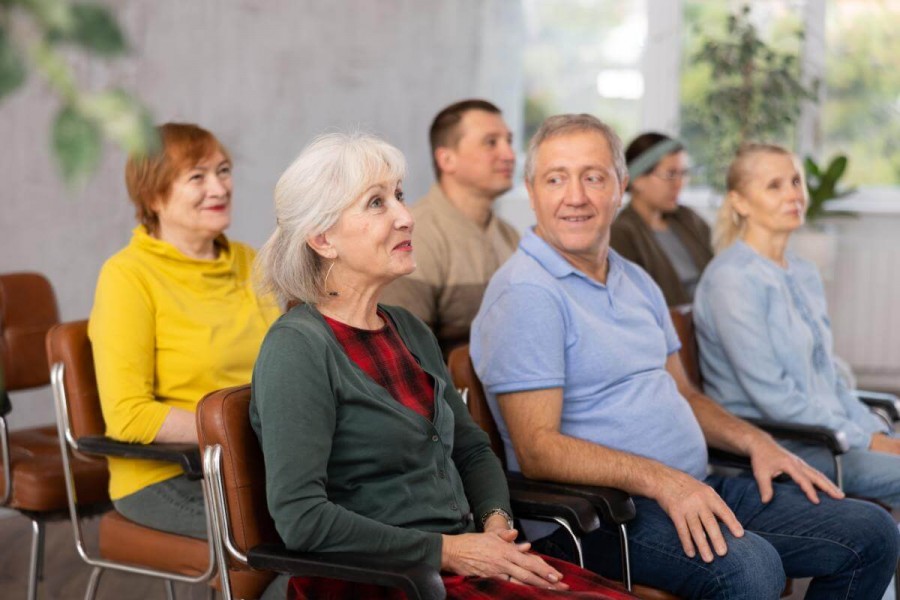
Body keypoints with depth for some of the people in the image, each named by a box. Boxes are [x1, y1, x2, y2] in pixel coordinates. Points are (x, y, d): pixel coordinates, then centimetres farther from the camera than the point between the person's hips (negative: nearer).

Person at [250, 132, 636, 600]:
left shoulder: (410, 331, 15)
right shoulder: (297, 347, -10)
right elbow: (301, 518, -18)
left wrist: (496, 522, 2)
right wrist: (446, 551, -15)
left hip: (464, 557, 8)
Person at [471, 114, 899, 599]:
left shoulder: (635, 282, 17)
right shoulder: (525, 294, -12)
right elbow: (537, 450, -19)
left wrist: (755, 442, 7)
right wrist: (661, 481, -28)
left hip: (696, 490, 9)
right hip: (598, 512, -9)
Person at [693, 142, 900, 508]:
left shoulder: (805, 275, 16)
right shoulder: (731, 278, -12)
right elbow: (774, 398, -16)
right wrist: (867, 442, -13)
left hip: (825, 434, 8)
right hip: (773, 447, -8)